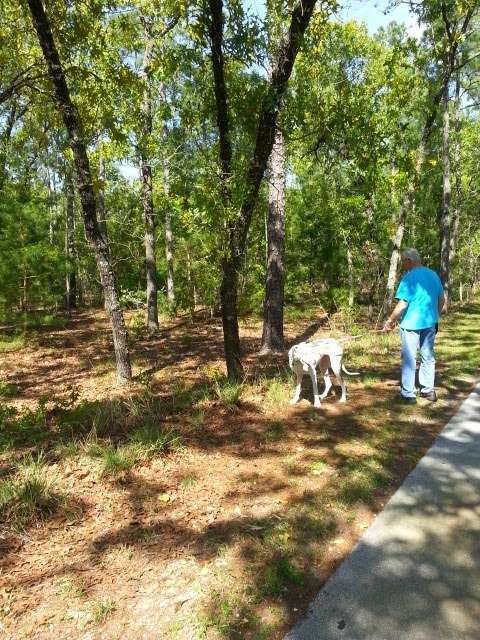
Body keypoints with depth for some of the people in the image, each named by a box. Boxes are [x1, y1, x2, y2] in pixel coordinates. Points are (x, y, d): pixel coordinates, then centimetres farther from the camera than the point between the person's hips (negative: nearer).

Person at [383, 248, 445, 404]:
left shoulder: (409, 277, -15)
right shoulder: (433, 275, 6)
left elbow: (402, 304, -20)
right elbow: (442, 299, 13)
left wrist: (390, 321, -9)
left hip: (411, 324, -6)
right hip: (430, 323, 6)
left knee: (409, 359, 2)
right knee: (428, 357, 16)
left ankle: (408, 394, 7)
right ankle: (428, 390, 25)